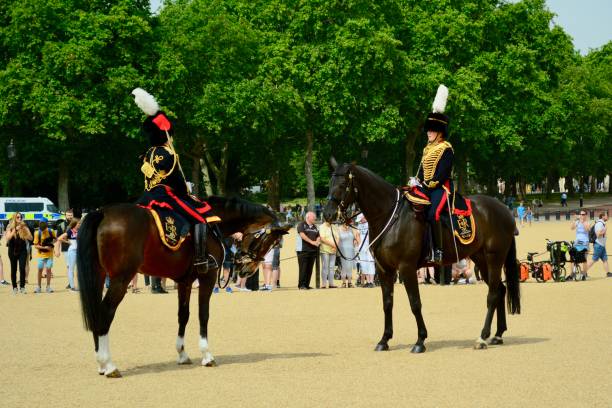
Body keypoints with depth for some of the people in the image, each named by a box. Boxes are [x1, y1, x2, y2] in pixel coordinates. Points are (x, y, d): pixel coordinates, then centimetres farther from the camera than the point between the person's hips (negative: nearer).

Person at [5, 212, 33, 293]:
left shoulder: (24, 227, 2)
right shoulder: (10, 228, 1)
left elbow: (30, 238, -3)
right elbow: (8, 238, -13)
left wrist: (25, 230, -17)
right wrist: (15, 230, -21)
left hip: (22, 251, 0)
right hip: (13, 251, 0)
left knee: (22, 268, -11)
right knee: (13, 269, 5)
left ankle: (22, 287, -8)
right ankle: (14, 287, 12)